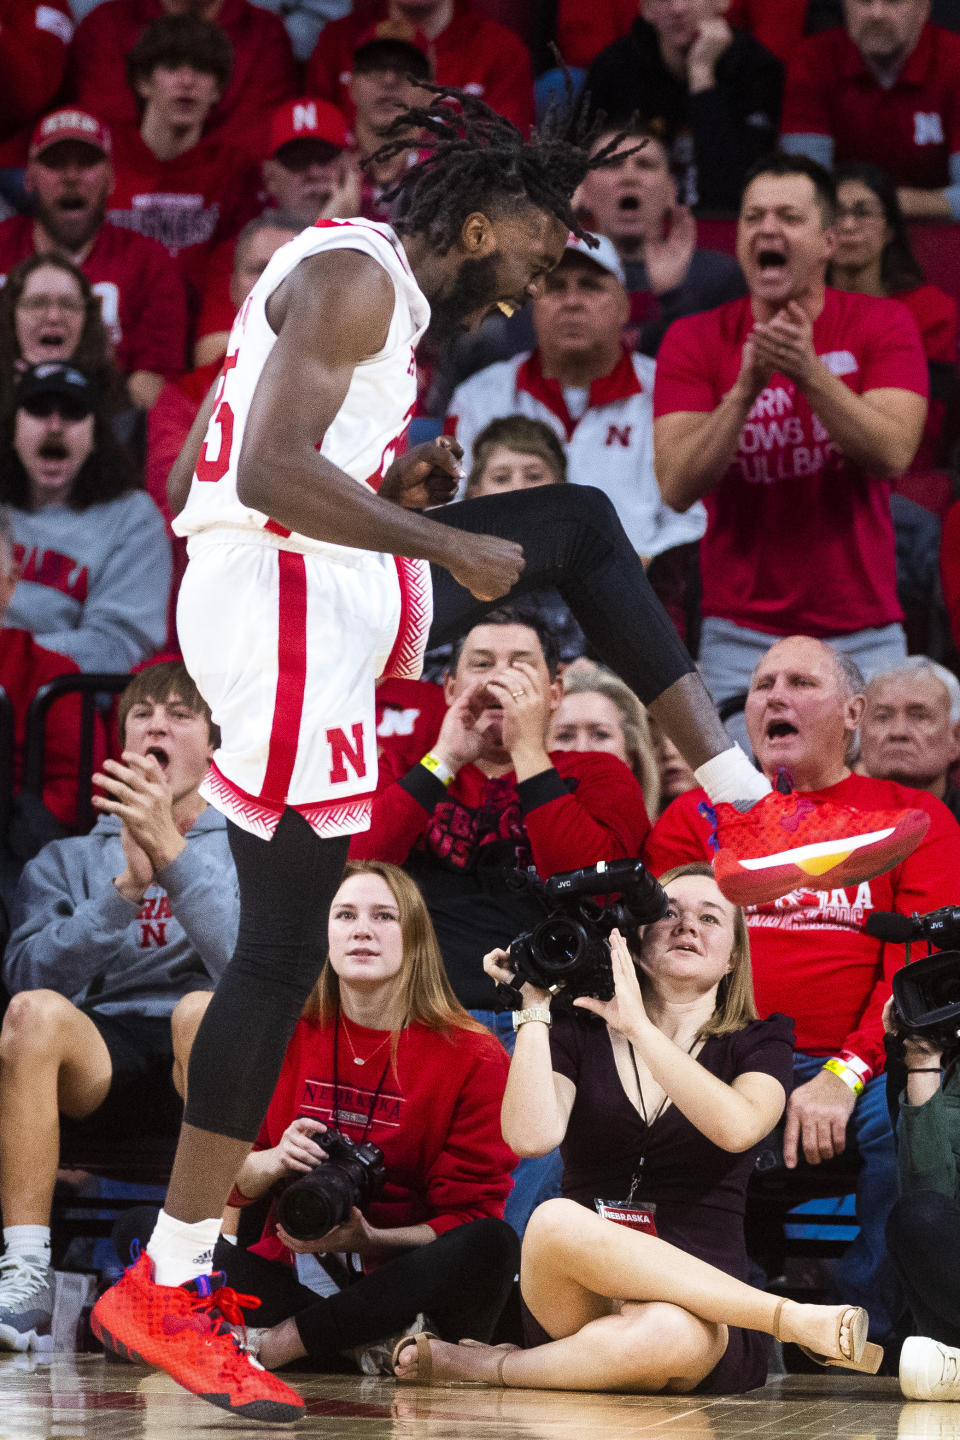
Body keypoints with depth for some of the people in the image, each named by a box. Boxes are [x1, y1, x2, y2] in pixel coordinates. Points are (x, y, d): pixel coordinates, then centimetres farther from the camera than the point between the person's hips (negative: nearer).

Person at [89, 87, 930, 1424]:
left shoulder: (354, 281, 19)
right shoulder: (356, 276, -12)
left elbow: (192, 477, 21)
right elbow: (273, 471, -25)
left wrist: (389, 491, 15)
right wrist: (445, 548, -17)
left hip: (328, 597, 10)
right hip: (290, 617, -10)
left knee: (580, 524, 21)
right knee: (283, 948, -9)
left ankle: (742, 808, 18)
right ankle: (161, 1289, -6)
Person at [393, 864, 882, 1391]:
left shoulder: (758, 1042, 13)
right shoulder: (578, 1031, 15)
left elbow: (737, 1127, -12)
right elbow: (531, 1136, -6)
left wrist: (638, 1026, -11)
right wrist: (535, 1007, -1)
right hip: (575, 1303, 2)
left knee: (669, 1334, -41)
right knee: (558, 1223, -36)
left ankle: (493, 1366, -16)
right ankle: (797, 1321, -29)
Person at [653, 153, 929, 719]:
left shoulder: (883, 326, 1)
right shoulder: (694, 341, 1)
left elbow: (892, 456, -13)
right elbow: (677, 487, -9)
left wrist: (809, 372, -24)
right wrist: (746, 388, -22)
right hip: (741, 637, 0)